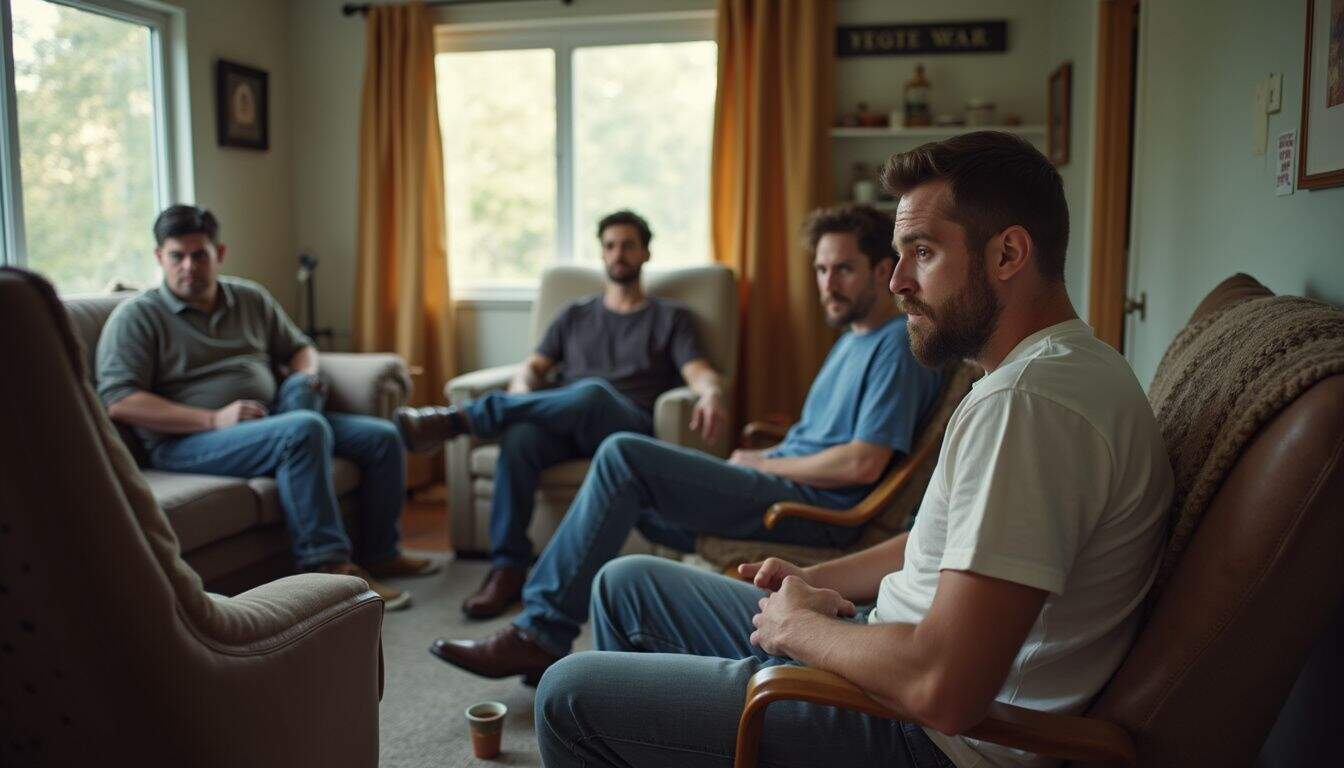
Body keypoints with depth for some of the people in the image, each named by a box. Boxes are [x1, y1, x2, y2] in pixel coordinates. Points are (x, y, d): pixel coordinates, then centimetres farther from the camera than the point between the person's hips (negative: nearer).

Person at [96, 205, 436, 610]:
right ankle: (327, 566, -29)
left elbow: (298, 347, 27)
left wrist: (308, 374, 1)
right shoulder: (136, 317, -2)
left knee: (382, 437, -8)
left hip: (271, 421, 7)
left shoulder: (250, 298, 15)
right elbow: (118, 401, -13)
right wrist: (214, 419, -21)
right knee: (304, 429, -34)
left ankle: (378, 553, 0)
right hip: (190, 441, -6)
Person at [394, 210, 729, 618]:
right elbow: (533, 368, 18)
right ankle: (507, 569, -33)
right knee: (519, 436, -34)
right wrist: (522, 400, -8)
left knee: (591, 393, -39)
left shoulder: (670, 316, 18)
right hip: (564, 427, 3)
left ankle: (461, 418, -32)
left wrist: (712, 393, -24)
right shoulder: (575, 315, 27)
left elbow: (700, 373, 2)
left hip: (630, 427, -3)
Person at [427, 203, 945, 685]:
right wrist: (771, 449, 5)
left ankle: (543, 634, -14)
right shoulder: (853, 337, 22)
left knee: (624, 455, -20)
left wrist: (763, 464, -8)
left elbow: (864, 465, -18)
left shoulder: (900, 344, -9)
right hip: (788, 488, 11)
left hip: (818, 507, -11)